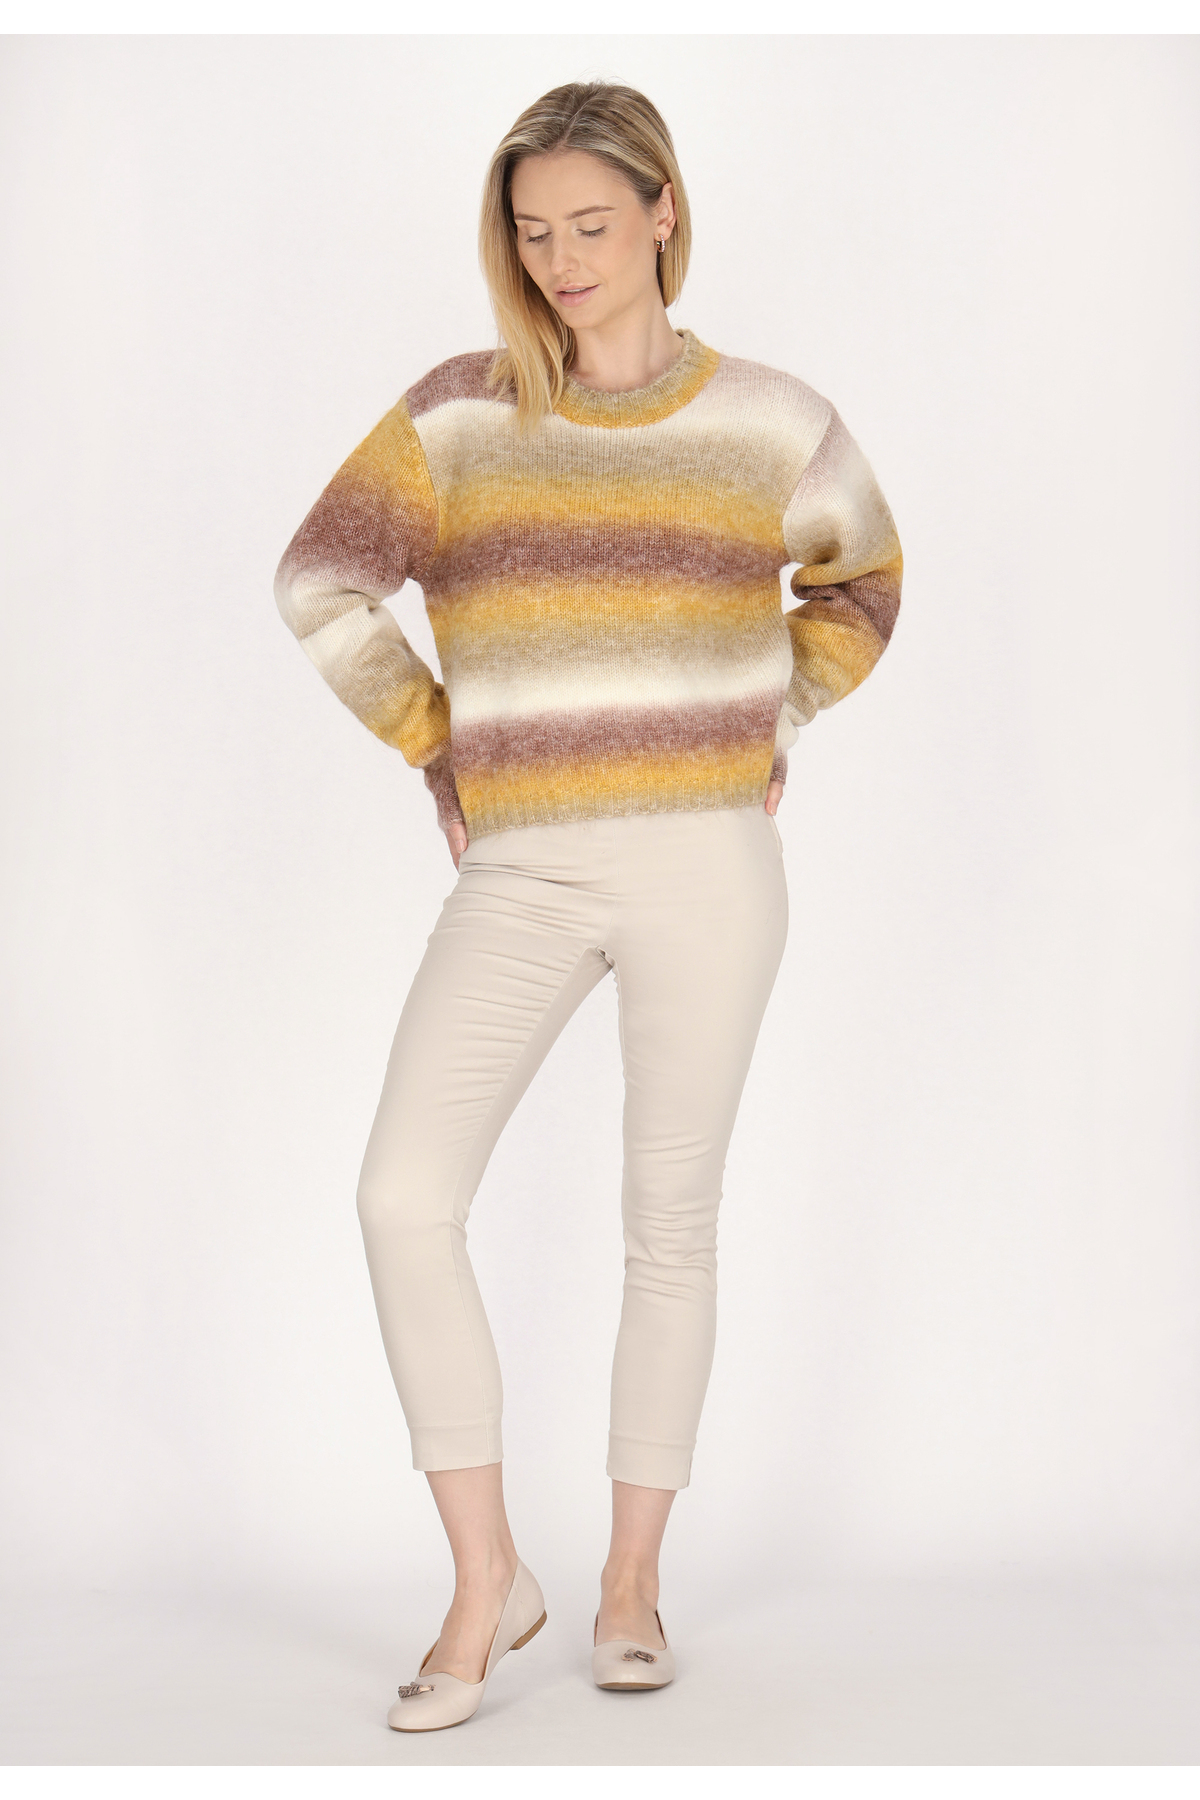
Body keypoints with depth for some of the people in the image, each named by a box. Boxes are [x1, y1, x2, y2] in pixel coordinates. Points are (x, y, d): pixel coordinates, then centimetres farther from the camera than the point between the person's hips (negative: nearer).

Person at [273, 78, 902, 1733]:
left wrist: (770, 733, 11)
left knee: (670, 1226, 5)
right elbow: (324, 583, 5)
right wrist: (439, 751, 3)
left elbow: (862, 579, 21)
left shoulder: (772, 423, 4)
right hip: (521, 872, 1)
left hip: (704, 864, 0)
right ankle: (487, 1582, 1)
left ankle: (635, 1579, 22)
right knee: (404, 1197, -14)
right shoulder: (459, 414, 4)